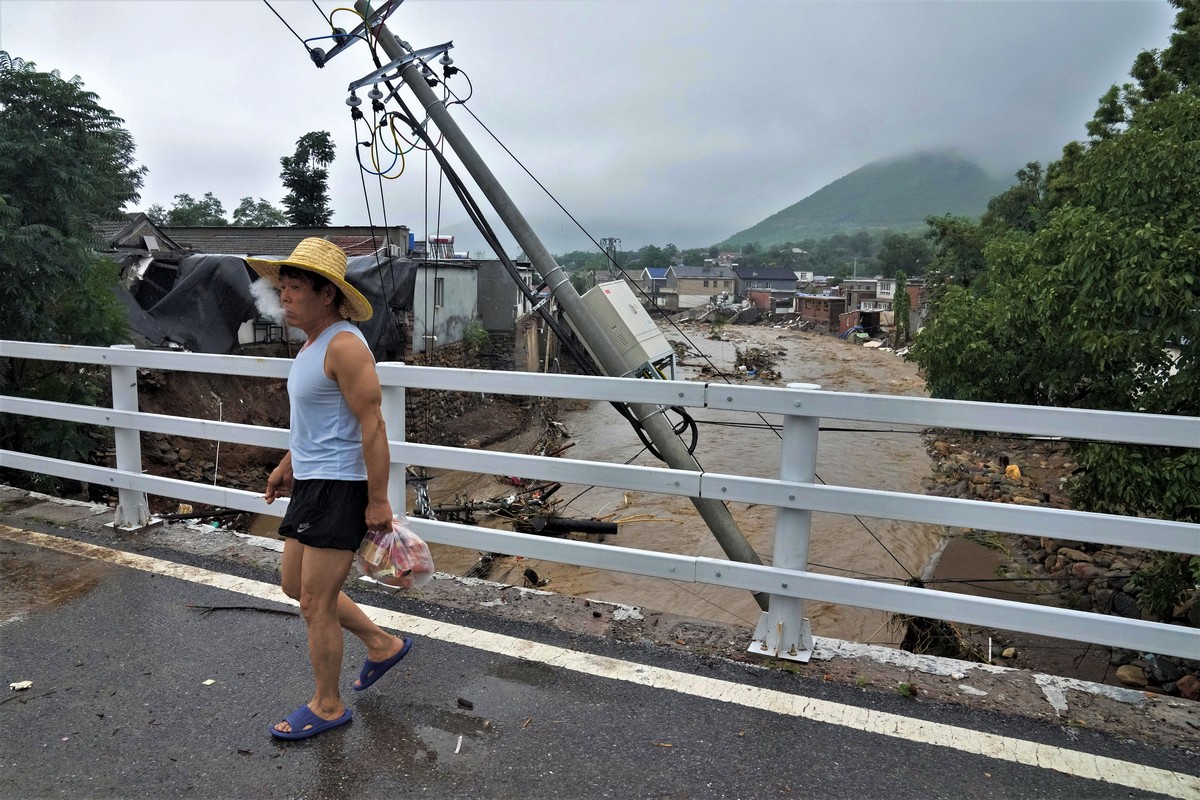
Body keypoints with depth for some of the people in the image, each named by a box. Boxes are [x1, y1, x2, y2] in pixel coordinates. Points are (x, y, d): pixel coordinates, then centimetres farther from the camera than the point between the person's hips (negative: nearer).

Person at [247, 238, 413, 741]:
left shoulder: (344, 346, -19)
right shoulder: (313, 342, 13)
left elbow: (372, 427, -22)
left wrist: (378, 501, -22)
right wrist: (287, 464, 28)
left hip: (339, 488, -11)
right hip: (310, 482, 11)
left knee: (316, 603, 2)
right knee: (296, 586, 20)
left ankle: (327, 707, 23)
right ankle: (383, 645, 34)